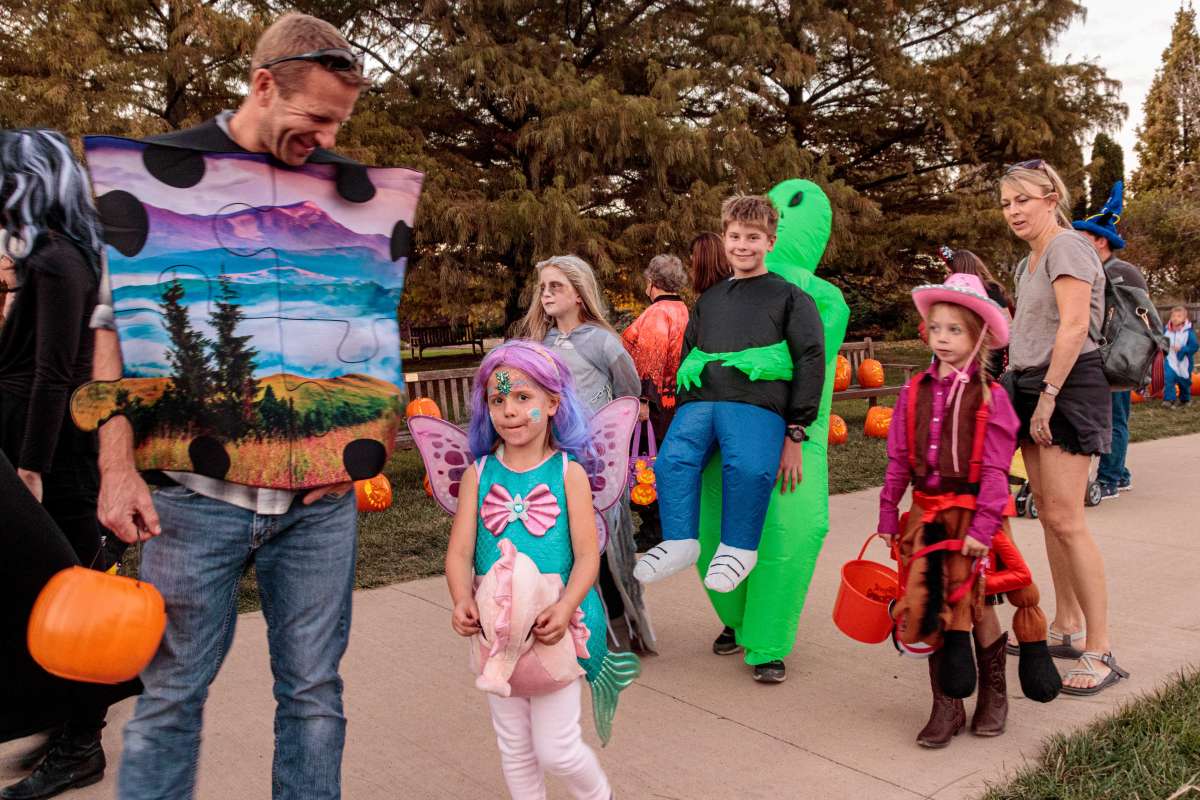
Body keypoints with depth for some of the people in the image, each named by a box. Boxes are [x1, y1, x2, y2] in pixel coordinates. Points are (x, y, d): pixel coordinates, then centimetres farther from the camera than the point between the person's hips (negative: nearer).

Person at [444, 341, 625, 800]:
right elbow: (459, 552, -4)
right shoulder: (480, 473, -1)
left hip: (554, 623, -3)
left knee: (556, 749, 3)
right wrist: (463, 600, -22)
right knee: (513, 746, 16)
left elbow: (587, 555, -10)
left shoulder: (568, 472, -7)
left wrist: (565, 607, -26)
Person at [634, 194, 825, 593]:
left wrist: (795, 434, -4)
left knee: (749, 467, -34)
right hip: (700, 401, 4)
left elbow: (810, 361, 6)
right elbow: (686, 358, 31)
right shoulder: (709, 299, 29)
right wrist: (684, 410, 16)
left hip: (757, 402, -4)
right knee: (671, 461, -26)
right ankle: (680, 542, -11)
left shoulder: (789, 297, 15)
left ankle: (738, 547, -12)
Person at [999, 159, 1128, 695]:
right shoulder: (1029, 262, 19)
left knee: (1064, 518, -12)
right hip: (1032, 386, 9)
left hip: (1069, 387, -9)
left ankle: (1100, 651, -6)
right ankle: (1066, 628, 21)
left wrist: (1048, 396, -20)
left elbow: (1073, 329, -20)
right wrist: (1026, 392, 14)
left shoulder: (1067, 246, -9)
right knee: (1049, 513, 11)